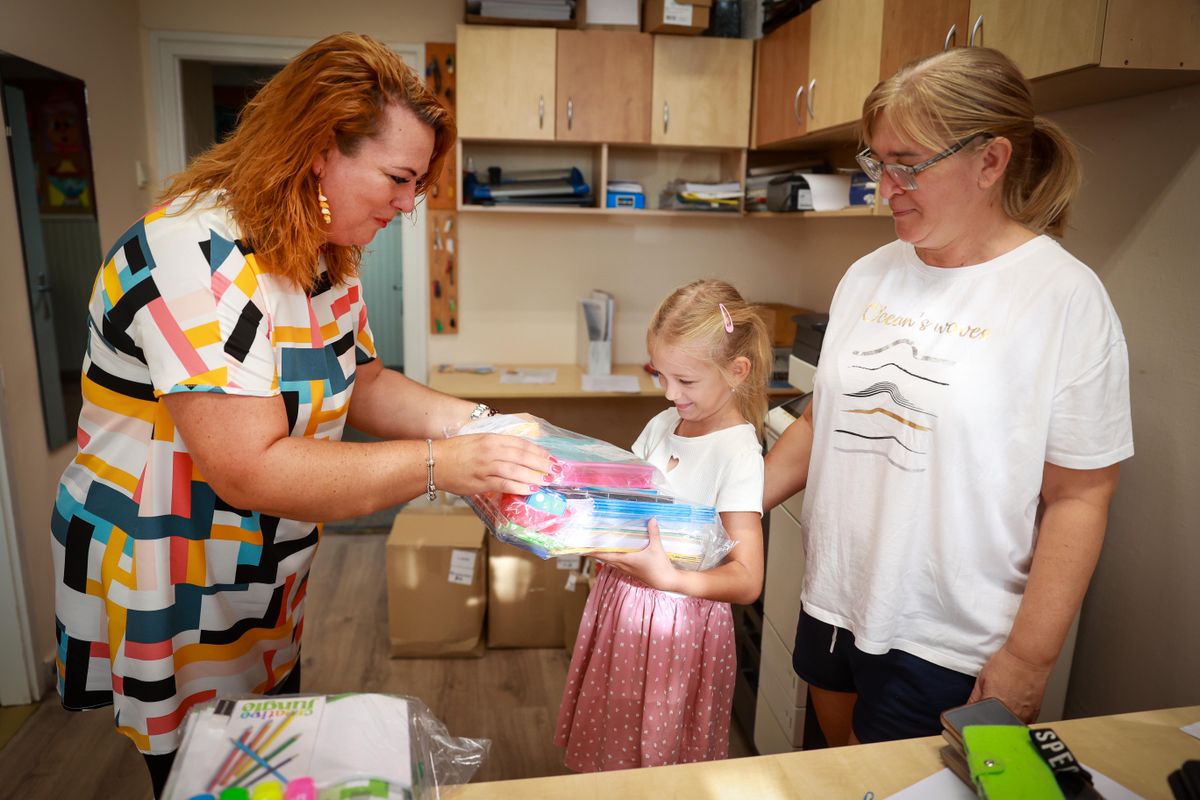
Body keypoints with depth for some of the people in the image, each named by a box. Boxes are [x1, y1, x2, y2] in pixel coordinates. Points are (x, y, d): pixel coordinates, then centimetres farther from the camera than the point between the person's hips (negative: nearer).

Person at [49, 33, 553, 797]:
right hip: (166, 597, -8)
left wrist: (471, 419, -13)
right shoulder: (198, 258, -28)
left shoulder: (327, 255, 0)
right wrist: (442, 465, -33)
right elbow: (248, 471, -32)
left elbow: (360, 384, 4)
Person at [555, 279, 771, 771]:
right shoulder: (663, 425, 2)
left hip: (680, 621, -6)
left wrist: (668, 578, -37)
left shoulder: (738, 453, -19)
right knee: (610, 746, 22)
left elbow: (747, 582, -22)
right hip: (621, 602, 6)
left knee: (663, 775, 13)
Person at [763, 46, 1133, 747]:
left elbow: (1079, 498, -13)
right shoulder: (868, 276, 3)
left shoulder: (1066, 297, -13)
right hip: (834, 603, 6)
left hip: (946, 644, -5)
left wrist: (1028, 660, -12)